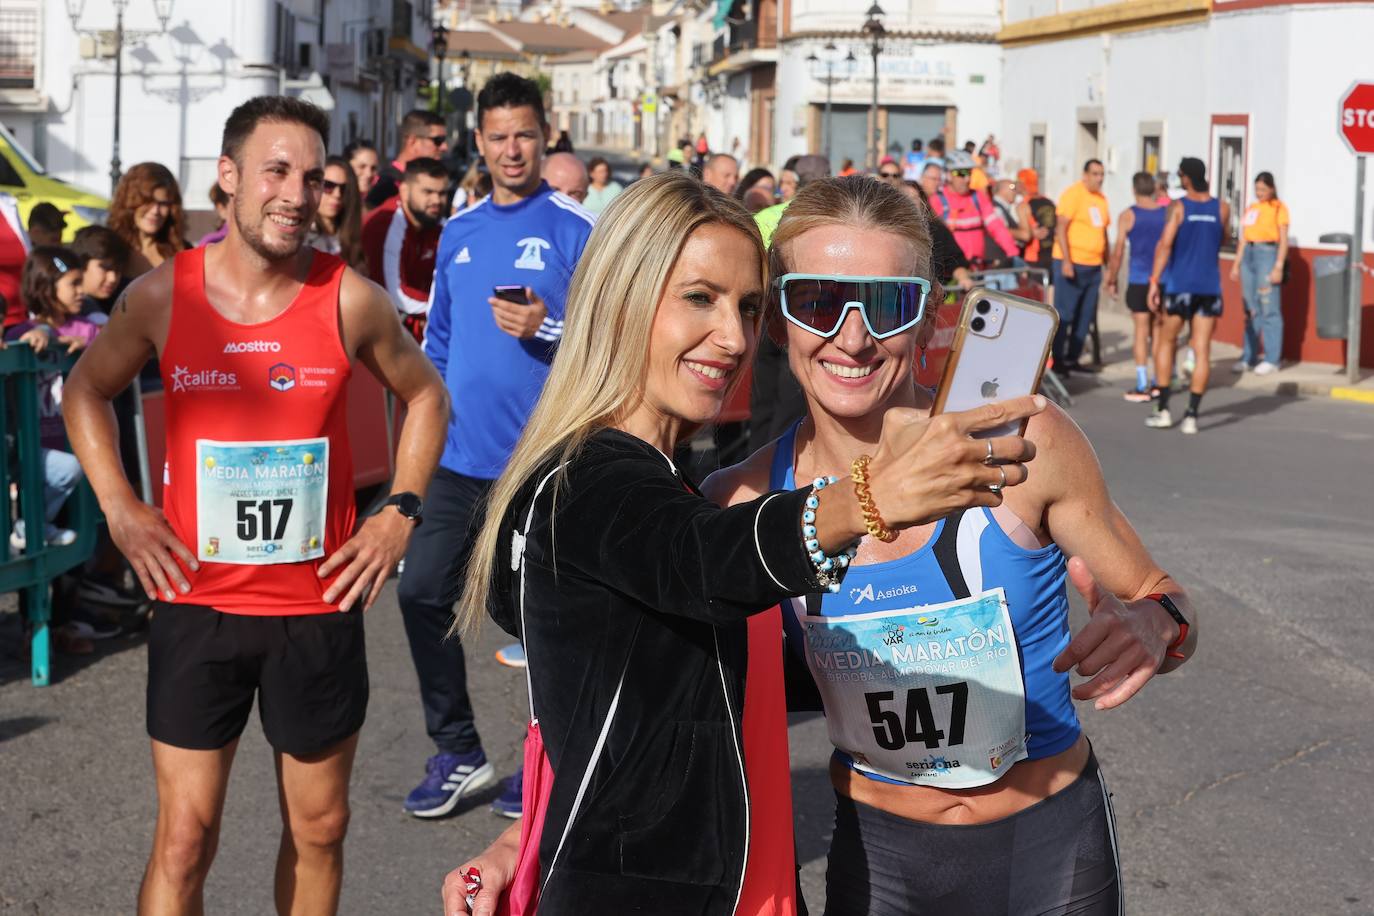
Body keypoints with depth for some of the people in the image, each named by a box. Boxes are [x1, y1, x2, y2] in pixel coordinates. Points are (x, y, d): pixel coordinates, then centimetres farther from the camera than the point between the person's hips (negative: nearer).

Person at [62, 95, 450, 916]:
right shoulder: (162, 295, -5)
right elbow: (86, 391, 12)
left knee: (319, 827, 13)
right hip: (197, 604, 0)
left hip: (320, 609, 0)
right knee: (185, 836, 2)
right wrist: (119, 508, 1)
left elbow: (427, 396, 9)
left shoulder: (351, 300, -8)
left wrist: (401, 511, -1)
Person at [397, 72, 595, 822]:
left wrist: (547, 328, -24)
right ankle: (457, 752, 15)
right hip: (459, 452, 5)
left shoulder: (577, 229, -5)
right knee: (423, 591, 2)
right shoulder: (458, 232, 12)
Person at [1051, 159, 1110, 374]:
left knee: (1085, 316, 9)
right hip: (1072, 263, -8)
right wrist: (1066, 261, -21)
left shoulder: (1101, 198, 14)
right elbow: (1061, 228, -14)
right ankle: (1056, 359, 1)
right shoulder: (1073, 194, -9)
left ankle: (1072, 358, 16)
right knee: (1064, 314, -4)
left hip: (1094, 266, 8)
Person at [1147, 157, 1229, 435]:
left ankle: (1163, 410, 11)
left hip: (1179, 286, -2)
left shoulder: (1178, 207, -5)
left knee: (1165, 343, 13)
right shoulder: (1222, 208, 5)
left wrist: (1154, 281, -15)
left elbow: (1165, 244, -15)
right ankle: (1191, 416, -4)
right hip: (1209, 287, 2)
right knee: (1202, 351, 1)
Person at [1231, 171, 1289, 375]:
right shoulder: (1251, 209, 15)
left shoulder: (1278, 208, -2)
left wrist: (1278, 267, -12)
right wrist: (1236, 263, 15)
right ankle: (1249, 356, 15)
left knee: (1269, 308, -7)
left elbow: (1284, 240, -6)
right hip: (1249, 254, 6)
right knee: (1251, 310, 9)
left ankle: (1272, 359, -5)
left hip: (1268, 253, -6)